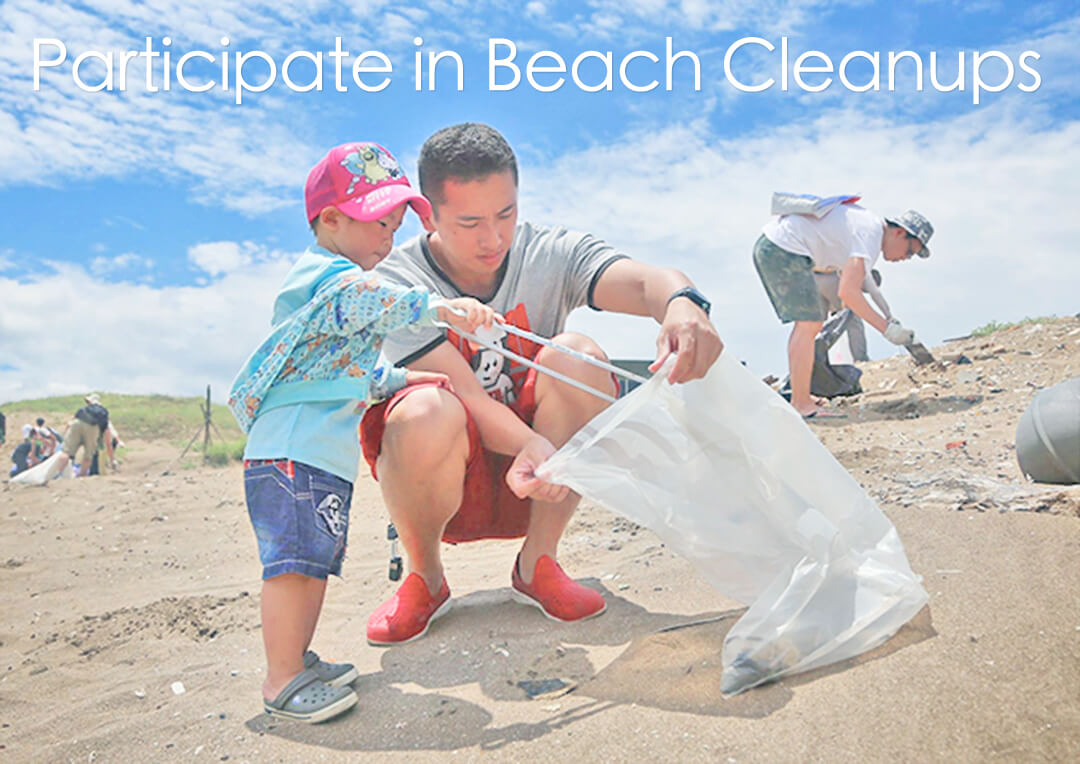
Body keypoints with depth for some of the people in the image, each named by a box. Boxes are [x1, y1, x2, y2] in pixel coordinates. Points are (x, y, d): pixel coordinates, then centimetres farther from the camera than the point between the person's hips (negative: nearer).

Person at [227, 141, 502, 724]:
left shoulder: (333, 281, 26)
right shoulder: (330, 275, -9)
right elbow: (376, 302, -34)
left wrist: (403, 379, 24)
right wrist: (438, 307, -47)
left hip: (326, 454, 11)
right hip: (291, 451, -11)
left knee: (317, 560, 15)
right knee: (296, 560, -11)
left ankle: (298, 660, 26)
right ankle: (282, 682, -3)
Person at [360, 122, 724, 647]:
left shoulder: (551, 254, -8)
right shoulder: (398, 282, -14)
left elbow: (640, 281, -28)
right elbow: (462, 392, -26)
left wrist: (682, 301, -52)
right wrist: (533, 446, -44)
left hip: (540, 484, 2)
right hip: (449, 483, -2)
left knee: (574, 356, -26)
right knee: (426, 414, -36)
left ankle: (538, 564, -9)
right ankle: (424, 579, -4)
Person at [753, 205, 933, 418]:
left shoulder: (867, 221, 17)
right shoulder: (870, 234, -13)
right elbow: (848, 291, -22)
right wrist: (886, 328, -19)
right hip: (784, 250, -11)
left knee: (809, 323, 12)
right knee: (808, 323, -12)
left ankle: (798, 398, 15)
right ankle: (801, 405, -10)